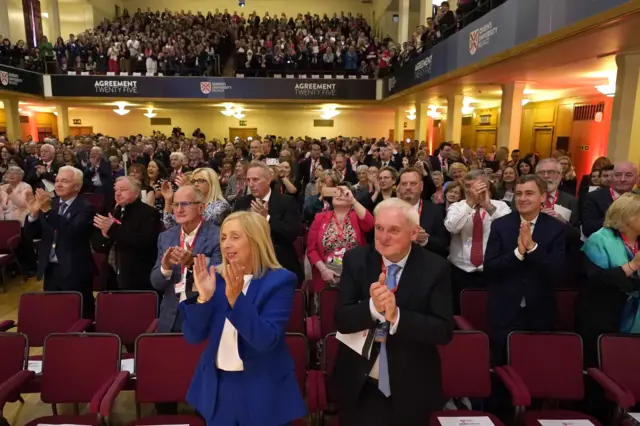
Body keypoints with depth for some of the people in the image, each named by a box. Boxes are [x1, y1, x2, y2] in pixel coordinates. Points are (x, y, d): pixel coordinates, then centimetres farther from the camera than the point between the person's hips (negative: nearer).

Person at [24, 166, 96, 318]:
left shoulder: (85, 208, -10)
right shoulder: (49, 203, 7)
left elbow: (72, 231, -27)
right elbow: (31, 234, 6)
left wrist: (48, 210, -33)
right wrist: (33, 213, -12)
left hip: (75, 272, -6)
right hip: (50, 270, 6)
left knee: (80, 317, 4)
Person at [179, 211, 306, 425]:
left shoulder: (280, 280, -14)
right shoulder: (215, 277, -2)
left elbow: (266, 341, -23)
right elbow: (193, 337, -4)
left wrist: (236, 298, -32)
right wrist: (203, 298, -21)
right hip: (218, 386, 4)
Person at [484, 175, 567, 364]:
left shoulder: (556, 228, -3)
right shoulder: (500, 225, -4)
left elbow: (557, 274, -11)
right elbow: (488, 268, -10)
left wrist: (532, 246, -23)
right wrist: (518, 251, -24)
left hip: (540, 315, 1)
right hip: (504, 313, 0)